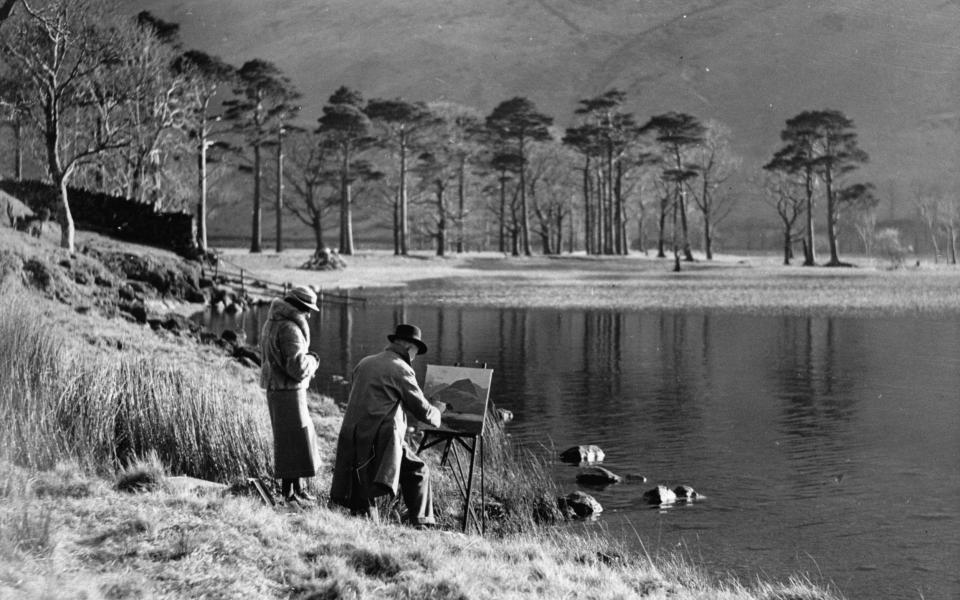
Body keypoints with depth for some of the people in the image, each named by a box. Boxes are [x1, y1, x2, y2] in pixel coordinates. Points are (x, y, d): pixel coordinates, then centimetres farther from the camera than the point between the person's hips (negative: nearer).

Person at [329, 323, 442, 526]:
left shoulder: (364, 364, 18)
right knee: (418, 471, 8)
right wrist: (436, 415, 24)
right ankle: (421, 523, 2)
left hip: (352, 439, 6)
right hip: (381, 439, -6)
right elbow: (422, 409, 1)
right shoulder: (400, 369, -2)